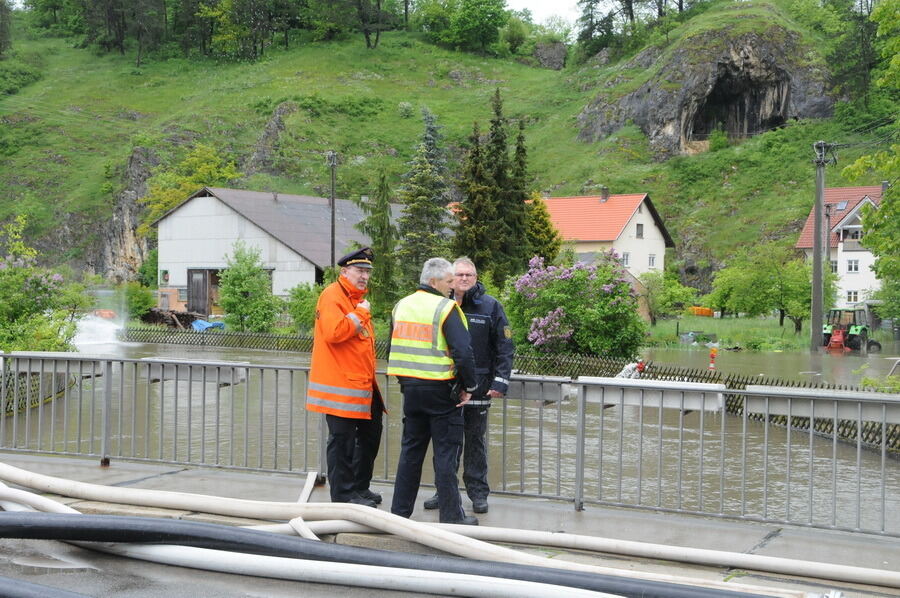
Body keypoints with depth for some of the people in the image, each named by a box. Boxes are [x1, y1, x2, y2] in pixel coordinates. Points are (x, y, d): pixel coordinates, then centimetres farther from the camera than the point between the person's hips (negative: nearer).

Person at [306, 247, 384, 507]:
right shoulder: (332, 296, -12)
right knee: (342, 440, -4)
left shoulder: (357, 298, 20)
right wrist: (360, 314, -18)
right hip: (341, 385, -10)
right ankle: (343, 495, 4)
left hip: (362, 385, 10)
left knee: (370, 433, 17)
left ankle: (360, 487, 29)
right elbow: (334, 332, -28)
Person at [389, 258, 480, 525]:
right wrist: (469, 386, -7)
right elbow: (463, 352, -19)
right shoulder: (445, 308, -13)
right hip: (440, 390, -6)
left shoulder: (401, 306, 10)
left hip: (410, 387, 7)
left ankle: (400, 510, 18)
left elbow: (393, 348, 18)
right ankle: (451, 516, 5)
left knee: (411, 449, 15)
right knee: (446, 452, 0)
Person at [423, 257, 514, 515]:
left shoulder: (490, 306, -1)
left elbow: (504, 347, -2)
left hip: (478, 386, -2)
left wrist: (500, 382, -10)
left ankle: (478, 493, 13)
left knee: (475, 440, 5)